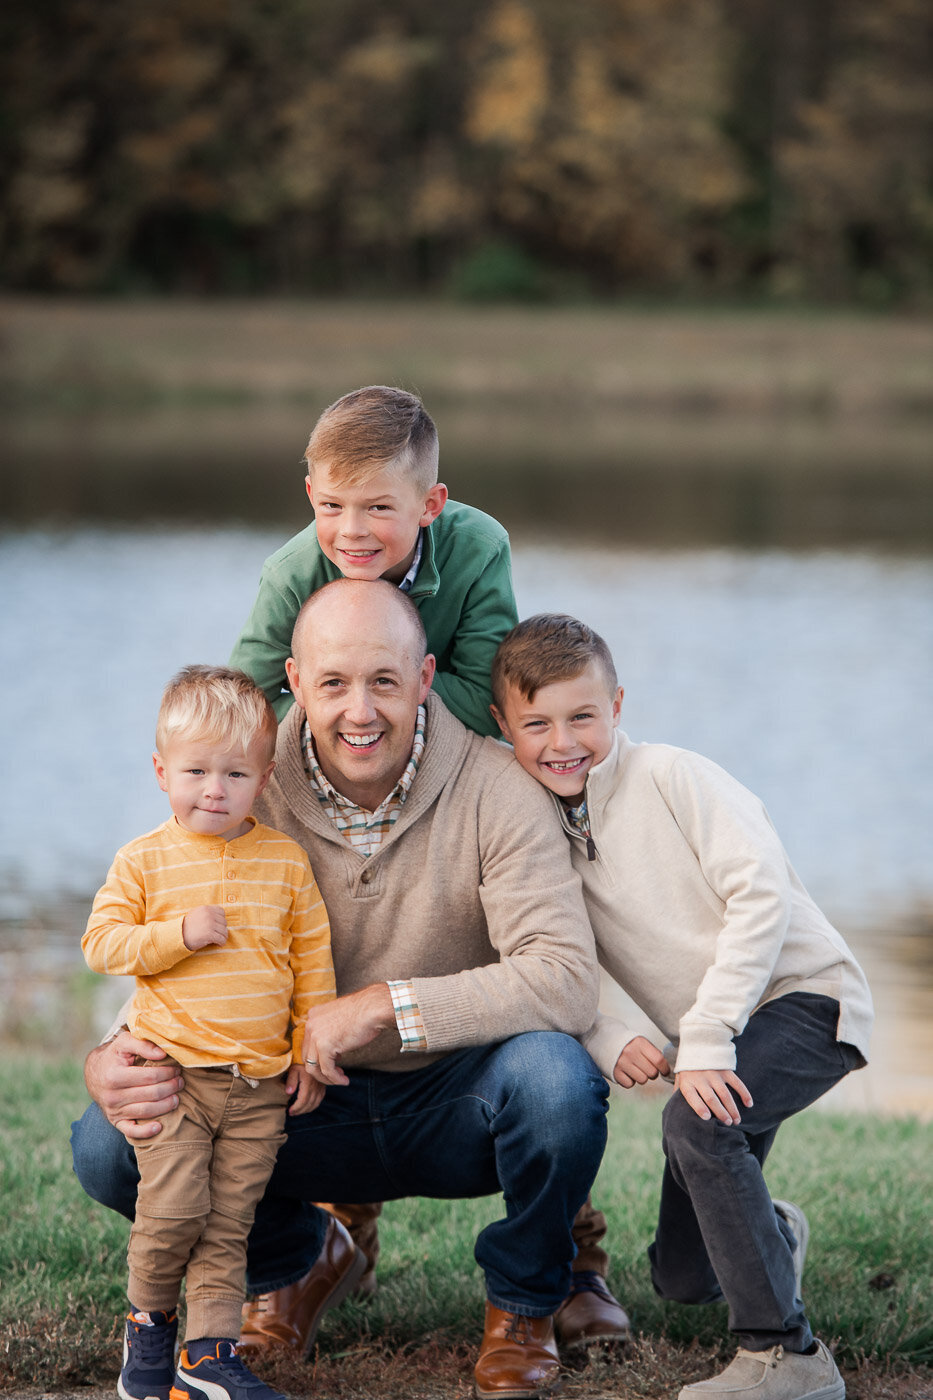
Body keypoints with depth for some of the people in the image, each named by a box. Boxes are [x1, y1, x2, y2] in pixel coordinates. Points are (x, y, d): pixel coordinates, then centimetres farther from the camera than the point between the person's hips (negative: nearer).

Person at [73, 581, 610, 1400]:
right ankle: (297, 1261, 15)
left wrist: (385, 1007, -34)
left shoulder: (494, 789, -17)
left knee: (551, 1076, -36)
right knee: (110, 1147, -18)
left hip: (460, 1102, -2)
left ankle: (524, 1304, -2)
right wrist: (111, 1061, -28)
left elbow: (565, 979, -27)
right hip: (310, 1104, 3)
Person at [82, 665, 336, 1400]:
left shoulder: (286, 859, 5)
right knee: (173, 1209, -10)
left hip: (260, 1081, 2)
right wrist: (178, 934, -16)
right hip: (171, 1069, -2)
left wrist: (312, 1051, 7)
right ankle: (149, 1323, 14)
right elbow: (101, 943, -3)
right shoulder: (144, 861, -1)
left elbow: (314, 960, 9)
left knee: (228, 1225, 3)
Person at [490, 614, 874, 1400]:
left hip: (805, 996, -7)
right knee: (682, 1281, 7)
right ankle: (772, 1237, 43)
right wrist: (606, 1042, -18)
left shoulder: (672, 778, -13)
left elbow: (762, 894, -21)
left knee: (695, 1123, -34)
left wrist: (706, 1040, -24)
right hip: (712, 1040, 7)